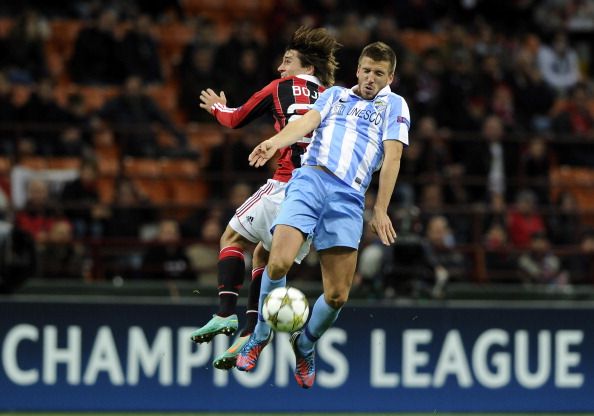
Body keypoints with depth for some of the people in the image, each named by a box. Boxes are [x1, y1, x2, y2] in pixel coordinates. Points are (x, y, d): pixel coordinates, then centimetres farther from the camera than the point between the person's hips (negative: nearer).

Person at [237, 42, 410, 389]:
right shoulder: (335, 95, 24)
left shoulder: (394, 105, 18)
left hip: (348, 197, 0)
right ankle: (261, 335, 3)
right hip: (310, 179, 0)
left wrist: (380, 211, -4)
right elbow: (309, 121, 6)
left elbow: (392, 156, 7)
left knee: (338, 295, -7)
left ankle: (306, 343, 23)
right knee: (279, 262, -22)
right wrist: (275, 142, -17)